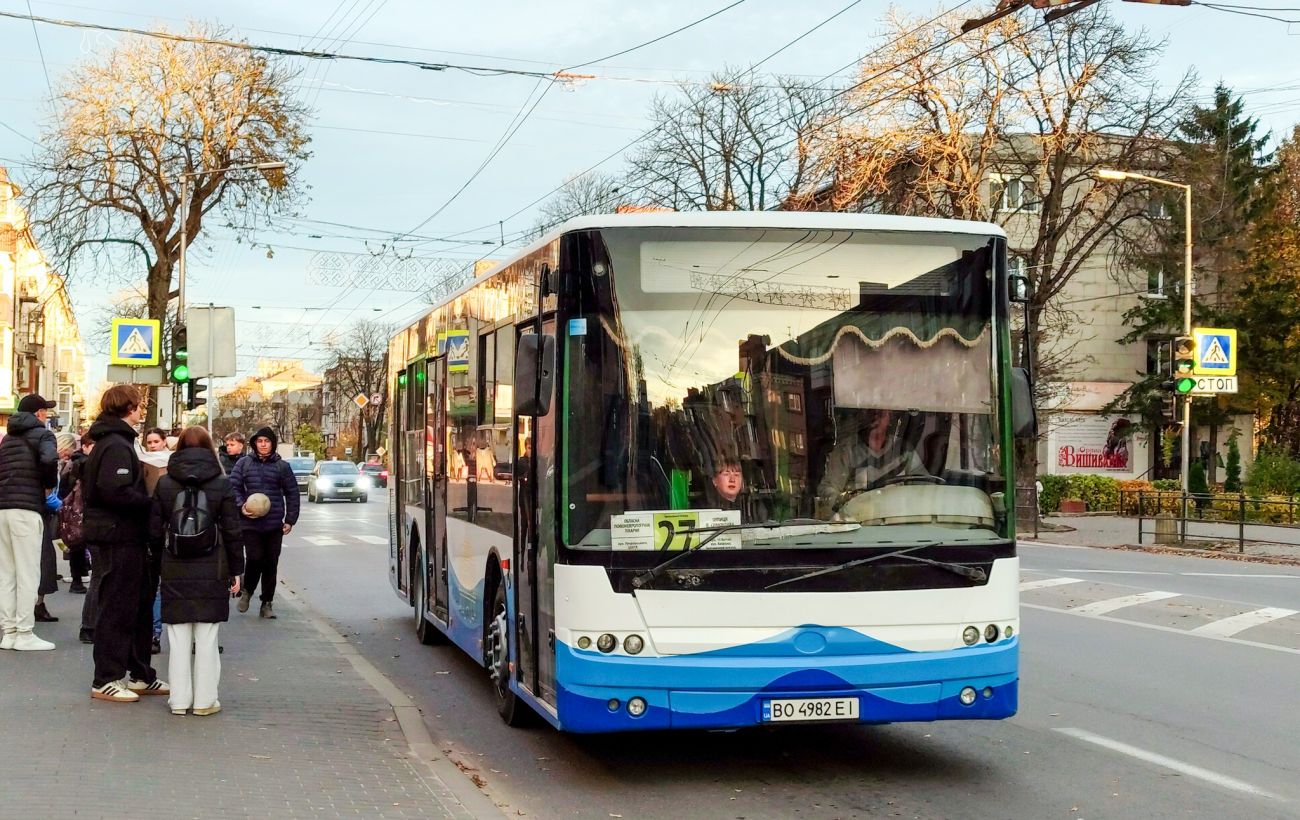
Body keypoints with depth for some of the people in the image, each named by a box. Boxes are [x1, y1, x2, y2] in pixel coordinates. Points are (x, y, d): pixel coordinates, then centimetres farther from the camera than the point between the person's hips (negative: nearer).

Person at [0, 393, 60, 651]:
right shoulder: (42, 434, -1)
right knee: (28, 573, -3)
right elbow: (49, 459, -21)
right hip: (27, 509, -7)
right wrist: (50, 484, -4)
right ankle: (24, 634, -4)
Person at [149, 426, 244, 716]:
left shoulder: (164, 483, 1)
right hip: (212, 571, -1)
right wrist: (236, 570, 4)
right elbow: (233, 532, -3)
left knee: (179, 638, 7)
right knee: (206, 638, 5)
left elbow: (155, 531, 2)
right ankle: (204, 700, 8)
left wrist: (162, 561, 15)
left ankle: (179, 699, 10)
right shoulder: (222, 484, -3)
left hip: (175, 571, 1)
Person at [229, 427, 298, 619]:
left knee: (271, 564, 4)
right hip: (250, 523, -1)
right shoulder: (244, 463, 4)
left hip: (275, 524, 1)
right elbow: (233, 486, 5)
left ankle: (266, 604, 16)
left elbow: (292, 493, 9)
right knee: (254, 559, -11)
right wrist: (240, 506, -12)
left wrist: (290, 520, 5)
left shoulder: (282, 466, 5)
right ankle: (247, 591, 18)